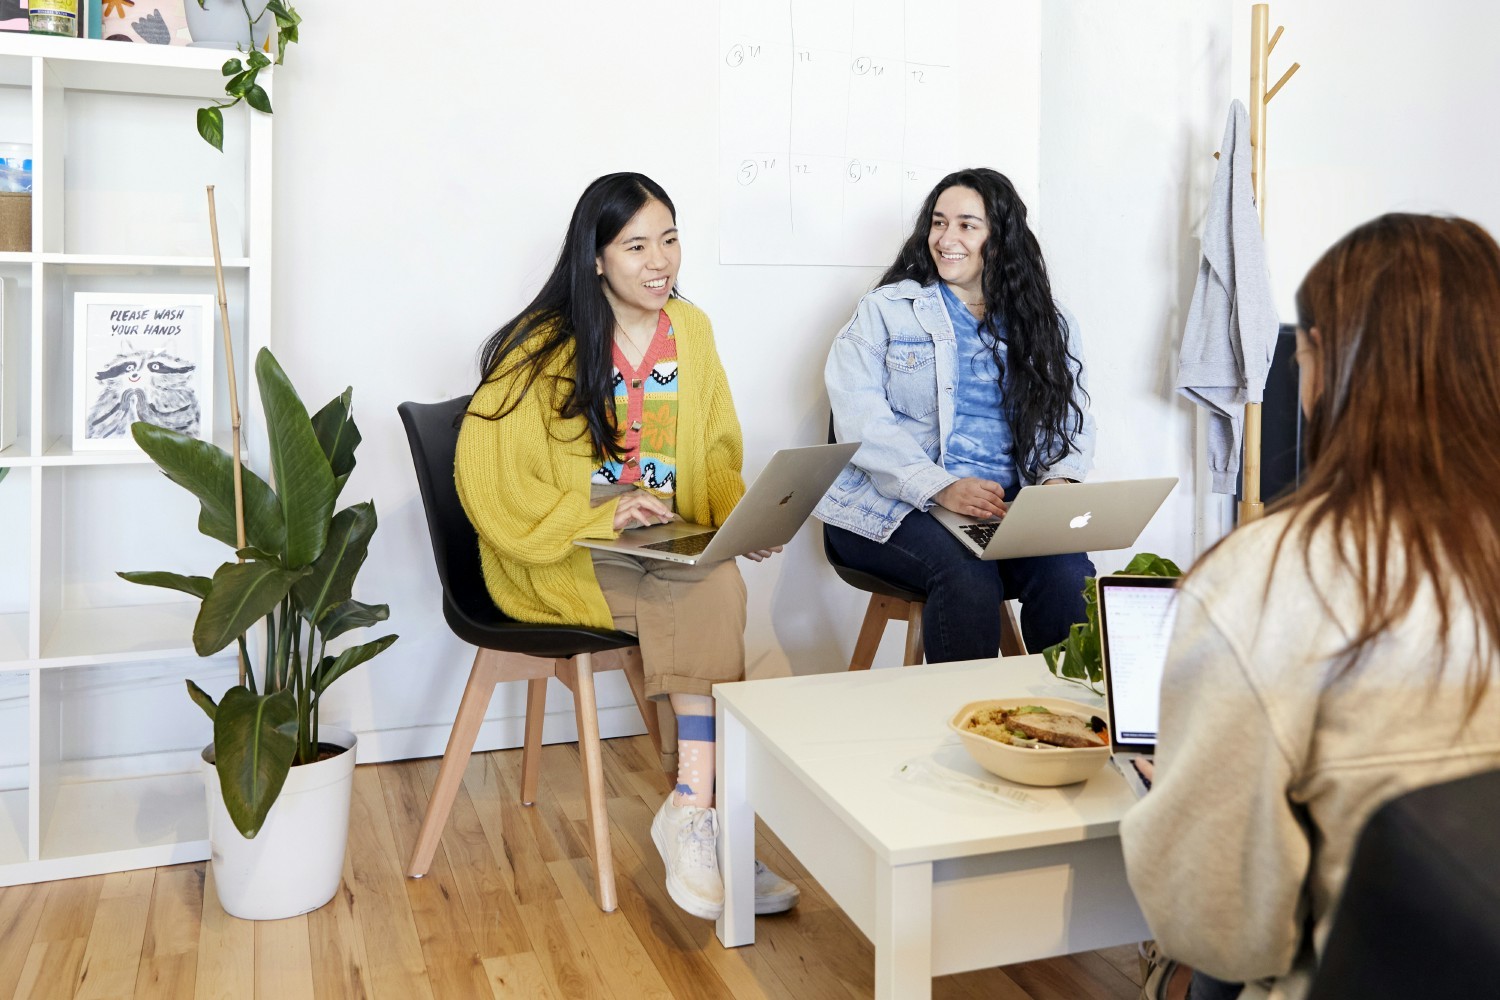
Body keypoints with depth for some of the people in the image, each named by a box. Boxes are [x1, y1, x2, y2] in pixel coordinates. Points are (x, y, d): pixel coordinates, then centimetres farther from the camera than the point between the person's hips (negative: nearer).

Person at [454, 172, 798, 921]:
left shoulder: (691, 330, 10)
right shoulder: (545, 346, -6)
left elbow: (717, 455, 14)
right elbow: (486, 473, -10)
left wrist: (741, 513, -7)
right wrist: (596, 517, -19)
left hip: (670, 550, 5)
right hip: (560, 558, -4)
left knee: (717, 590, -29)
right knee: (715, 593, -29)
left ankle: (692, 811, -23)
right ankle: (698, 814, -23)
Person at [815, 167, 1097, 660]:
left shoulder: (1049, 324, 16)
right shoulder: (884, 311, 6)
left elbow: (1071, 420, 16)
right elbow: (861, 420, -6)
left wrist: (1061, 480, -8)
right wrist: (941, 487, -20)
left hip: (1012, 507, 3)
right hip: (894, 506, -2)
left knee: (1070, 577, -26)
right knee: (969, 578, -32)